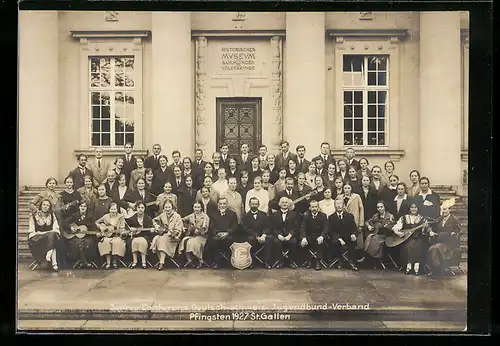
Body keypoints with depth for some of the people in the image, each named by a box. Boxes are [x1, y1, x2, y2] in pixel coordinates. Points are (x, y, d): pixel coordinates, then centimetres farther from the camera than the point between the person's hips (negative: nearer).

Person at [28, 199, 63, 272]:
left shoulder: (52, 216, 14)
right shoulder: (34, 216, 6)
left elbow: (56, 229, 5)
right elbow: (32, 232, -1)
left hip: (51, 236, 3)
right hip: (37, 239, -3)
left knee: (53, 234, -34)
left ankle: (48, 256, -48)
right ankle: (54, 263, -46)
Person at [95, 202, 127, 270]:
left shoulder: (120, 217, 3)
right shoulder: (106, 217, 7)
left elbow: (122, 229, 0)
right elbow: (96, 222, 20)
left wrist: (122, 232, -21)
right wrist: (100, 227, 3)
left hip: (117, 236, -1)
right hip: (107, 236, 1)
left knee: (116, 242, -34)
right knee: (106, 242, -33)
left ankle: (115, 262, -17)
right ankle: (108, 262, -25)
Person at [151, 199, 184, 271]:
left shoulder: (177, 216, -5)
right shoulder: (163, 215, 10)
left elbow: (178, 231, -10)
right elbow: (154, 220, 27)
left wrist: (170, 233, -24)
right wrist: (156, 226, 8)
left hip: (173, 237, -5)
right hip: (163, 234, 5)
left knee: (163, 239, -34)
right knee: (155, 239, -26)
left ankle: (162, 262, -32)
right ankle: (160, 260, -16)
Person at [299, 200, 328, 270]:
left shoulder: (323, 216, 4)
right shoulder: (306, 216, 7)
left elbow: (326, 228, -7)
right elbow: (303, 228, -5)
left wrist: (322, 236, -28)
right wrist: (303, 238, -26)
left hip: (319, 237, -2)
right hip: (309, 237, 2)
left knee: (320, 242, -33)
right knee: (302, 243, -26)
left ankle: (318, 261, -22)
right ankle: (310, 259, -7)